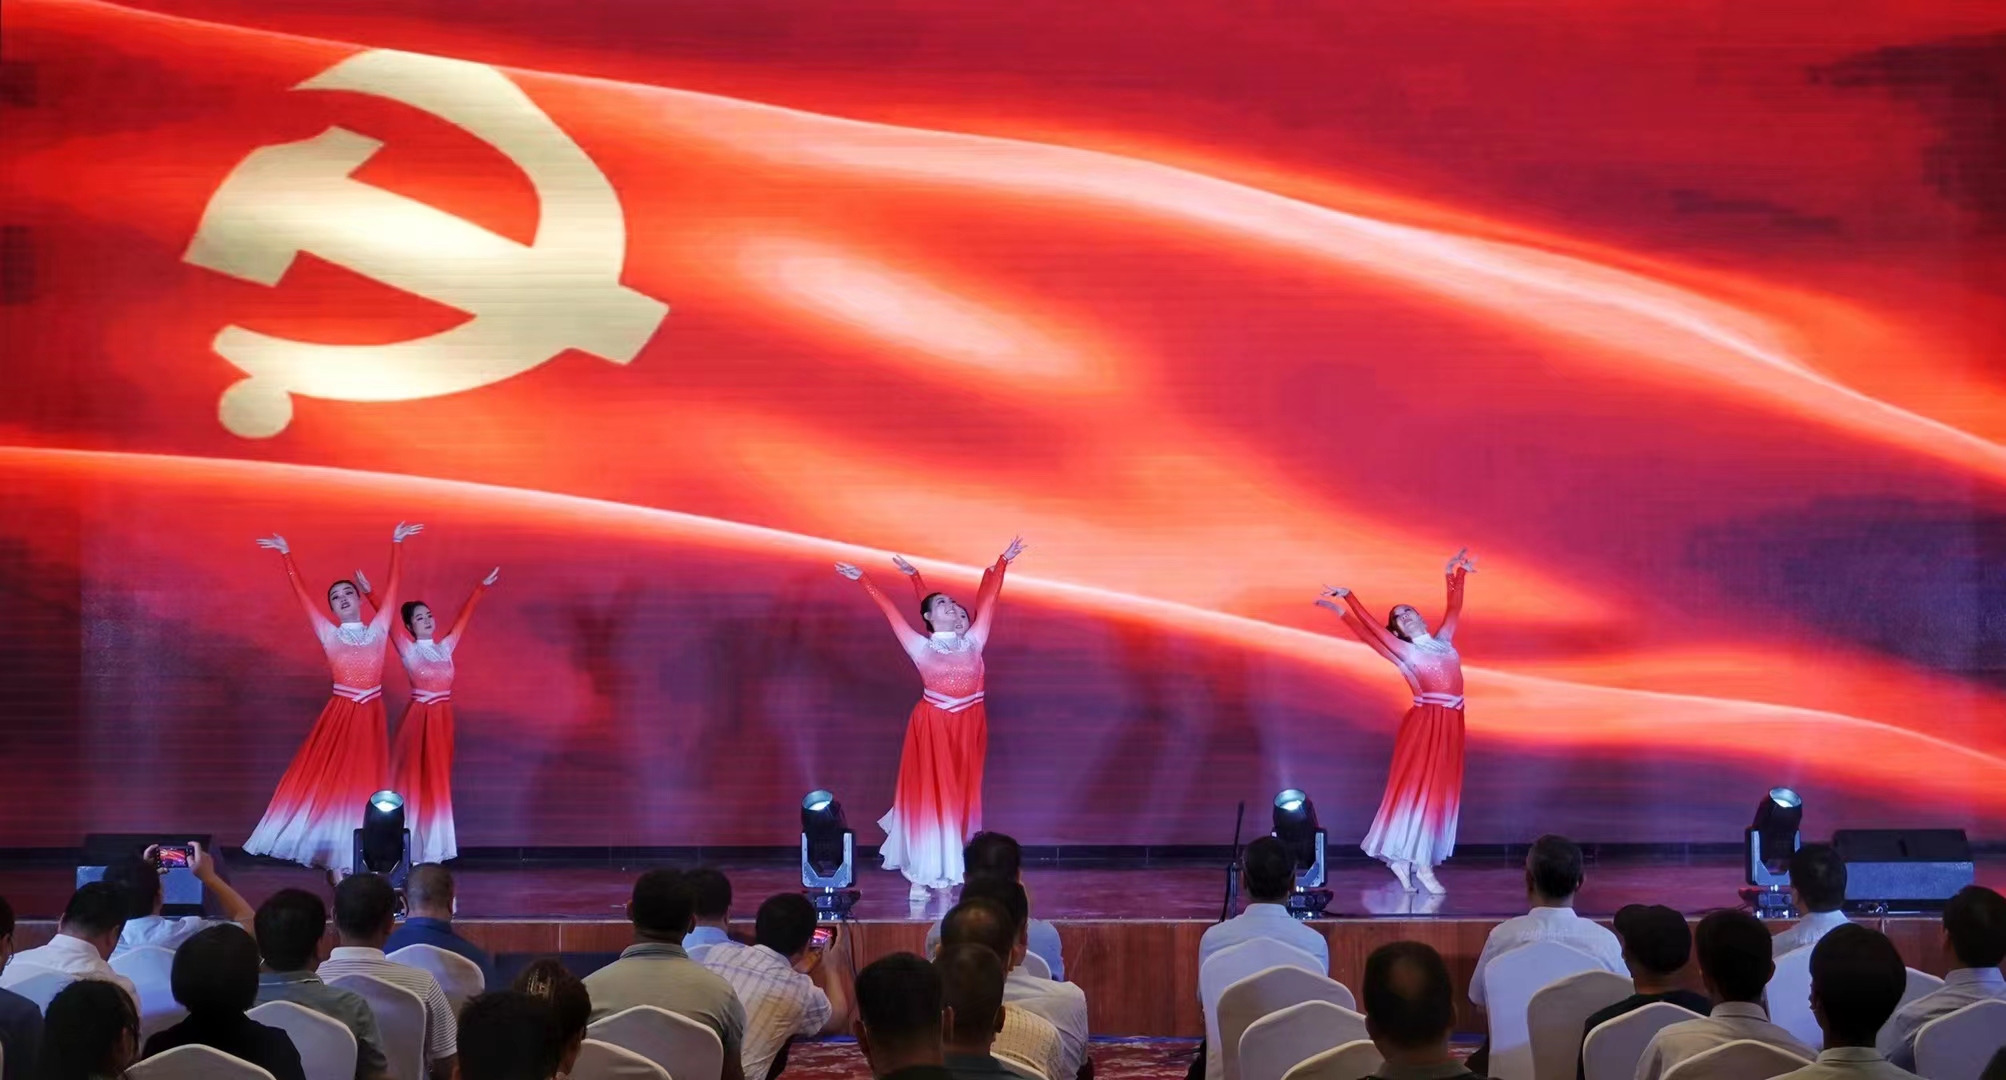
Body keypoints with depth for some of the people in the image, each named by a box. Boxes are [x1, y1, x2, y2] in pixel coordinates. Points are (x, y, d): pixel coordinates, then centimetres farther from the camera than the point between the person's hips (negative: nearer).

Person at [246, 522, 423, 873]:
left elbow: (393, 586, 8)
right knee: (332, 780, -4)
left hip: (371, 715, 1)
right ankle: (337, 860, -1)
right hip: (340, 713, -1)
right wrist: (285, 554, 4)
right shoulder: (328, 634, 5)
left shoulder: (378, 629, 8)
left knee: (365, 782, 2)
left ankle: (362, 860, 3)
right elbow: (302, 595, 5)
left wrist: (396, 543, 8)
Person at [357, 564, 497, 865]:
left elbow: (463, 617, 16)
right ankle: (409, 848, 0)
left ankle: (431, 847, 13)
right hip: (418, 717, -5)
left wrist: (483, 587, 23)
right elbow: (390, 620, -13)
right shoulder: (408, 650, -3)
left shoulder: (445, 647, 9)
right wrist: (370, 594, -24)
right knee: (413, 778, -2)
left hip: (442, 718, 5)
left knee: (437, 780, 8)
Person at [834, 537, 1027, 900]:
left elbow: (987, 600, 13)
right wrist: (862, 580, 7)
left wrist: (1002, 562, 16)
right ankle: (923, 876, 0)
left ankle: (951, 871, 11)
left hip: (969, 726, 3)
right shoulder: (920, 647, 4)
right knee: (928, 796, -2)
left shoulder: (973, 641, 11)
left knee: (961, 796, 6)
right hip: (932, 726, -3)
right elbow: (891, 610, 6)